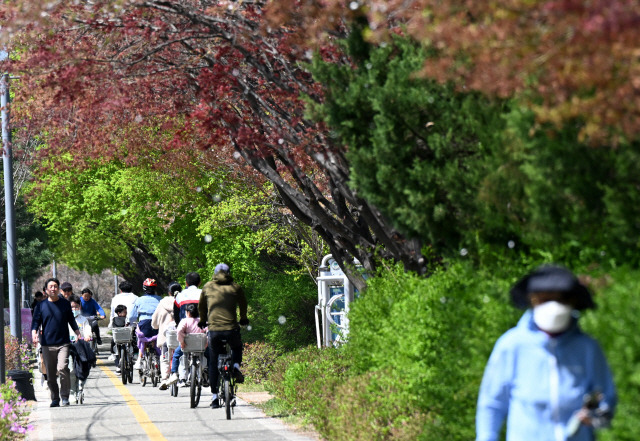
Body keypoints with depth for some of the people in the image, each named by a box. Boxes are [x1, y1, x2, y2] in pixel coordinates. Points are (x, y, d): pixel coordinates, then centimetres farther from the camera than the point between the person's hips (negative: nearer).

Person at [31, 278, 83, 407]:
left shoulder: (65, 304, 9)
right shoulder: (41, 306, 7)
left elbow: (72, 321, 17)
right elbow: (36, 322, 6)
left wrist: (78, 335, 10)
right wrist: (34, 333, -12)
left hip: (63, 343, -1)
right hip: (47, 344, 1)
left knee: (63, 368, -19)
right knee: (50, 374, 4)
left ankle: (65, 396, -11)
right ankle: (55, 399, 16)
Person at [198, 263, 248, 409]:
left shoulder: (208, 287, 10)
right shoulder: (235, 288, 7)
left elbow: (201, 307, 21)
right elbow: (243, 305, 20)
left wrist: (203, 320, 40)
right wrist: (243, 319, 40)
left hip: (214, 330, 1)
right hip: (231, 329, -1)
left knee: (213, 364, 11)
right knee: (237, 347, 31)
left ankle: (214, 396, 9)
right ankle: (236, 366, 4)